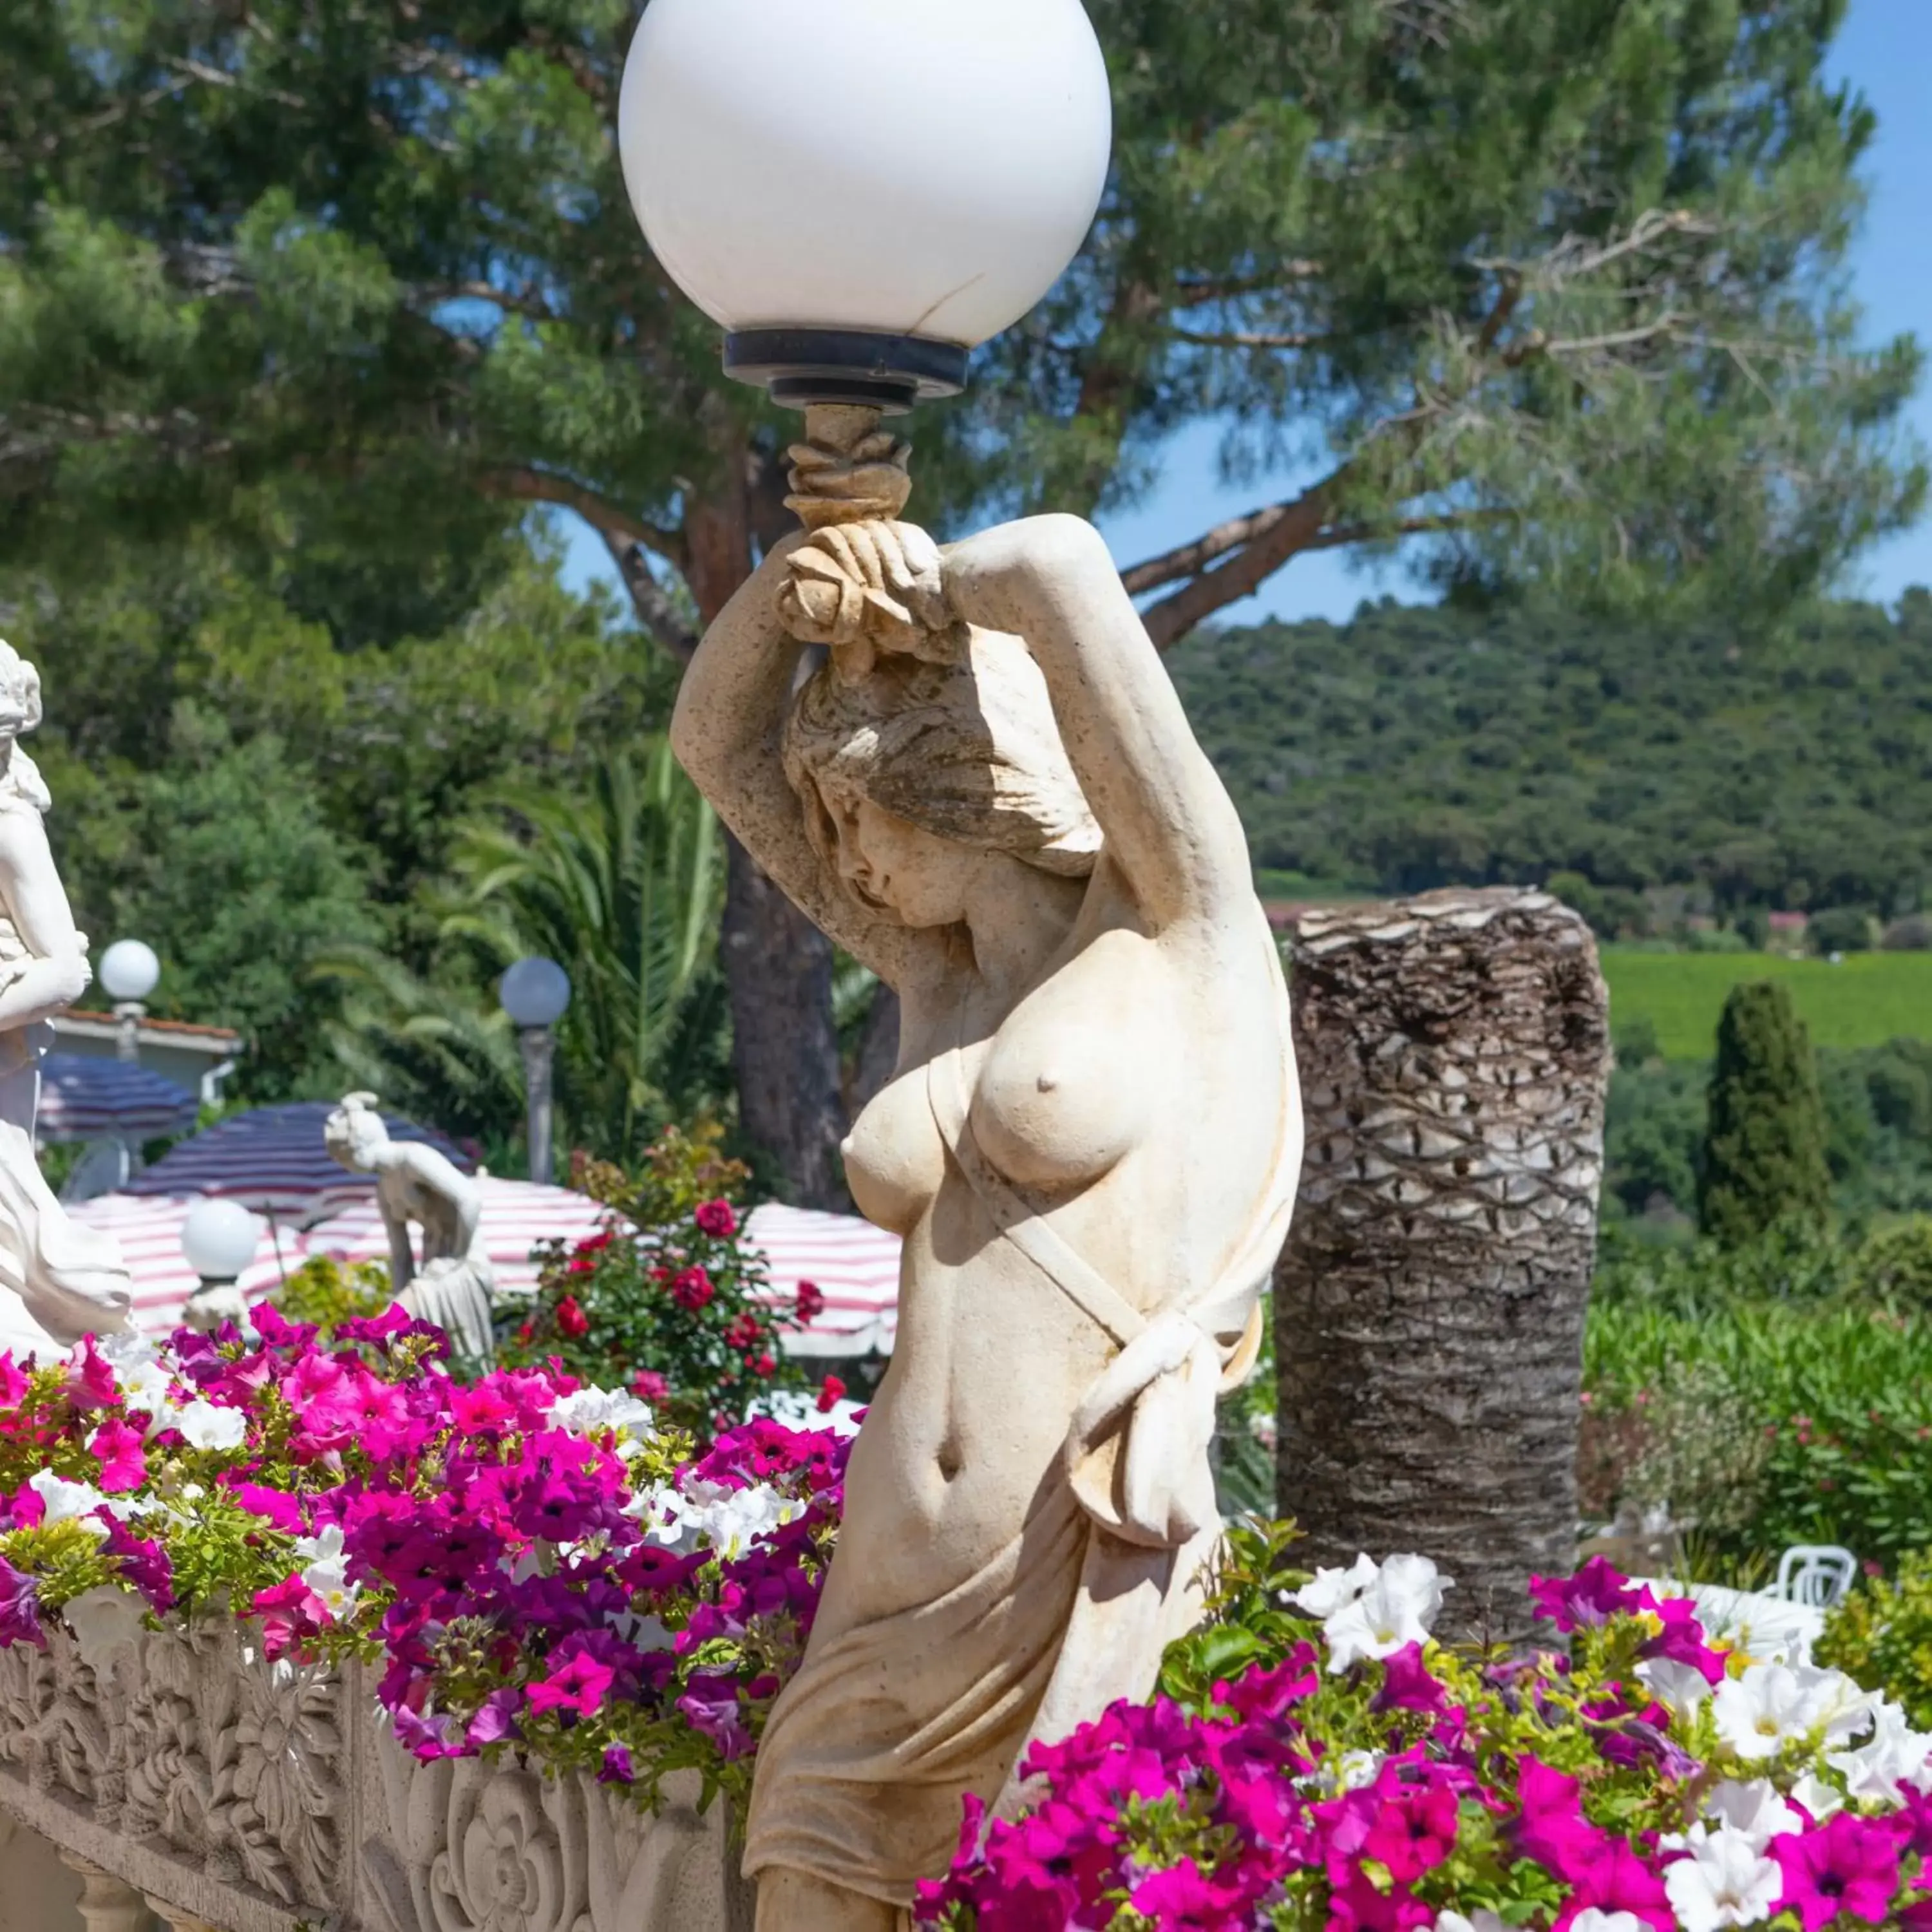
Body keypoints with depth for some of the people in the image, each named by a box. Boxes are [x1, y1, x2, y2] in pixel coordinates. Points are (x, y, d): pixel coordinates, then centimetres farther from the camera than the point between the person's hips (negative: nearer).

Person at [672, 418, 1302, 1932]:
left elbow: (1065, 568, -13)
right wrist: (822, 558, 11)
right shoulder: (937, 972, 17)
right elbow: (719, 742, 23)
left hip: (1088, 1561, -7)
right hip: (905, 1566, 7)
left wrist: (911, 582, 7)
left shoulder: (1182, 922, -1)